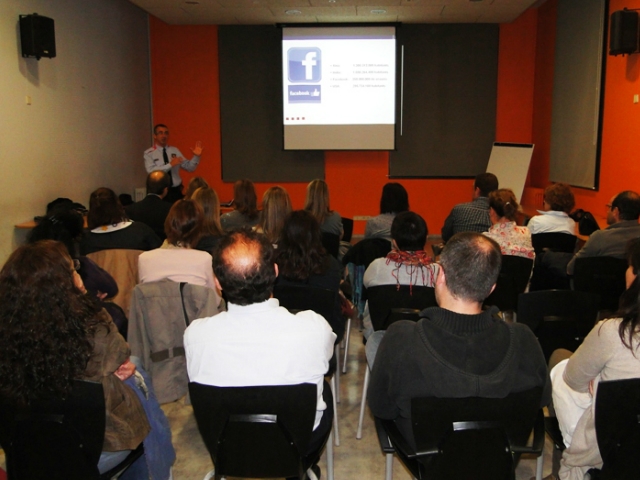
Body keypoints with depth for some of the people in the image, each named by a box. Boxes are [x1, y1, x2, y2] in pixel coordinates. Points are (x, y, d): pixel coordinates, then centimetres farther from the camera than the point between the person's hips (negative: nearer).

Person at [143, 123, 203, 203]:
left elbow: (189, 167, 5)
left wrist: (196, 156, -12)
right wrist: (170, 165, -25)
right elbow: (151, 171, -18)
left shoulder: (175, 150, 8)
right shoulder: (149, 153, -2)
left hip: (176, 191, 3)